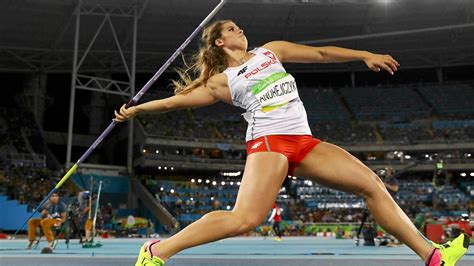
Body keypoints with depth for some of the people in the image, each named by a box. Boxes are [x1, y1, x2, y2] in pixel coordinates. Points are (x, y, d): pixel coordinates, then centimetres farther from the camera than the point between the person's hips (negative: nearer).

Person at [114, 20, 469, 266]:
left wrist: (365, 55, 14)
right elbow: (179, 99, 13)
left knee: (372, 184, -1)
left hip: (305, 142, 6)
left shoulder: (271, 51, 22)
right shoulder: (222, 81, 10)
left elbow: (320, 53, 20)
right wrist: (136, 109, 12)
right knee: (245, 219, -25)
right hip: (269, 142, -5)